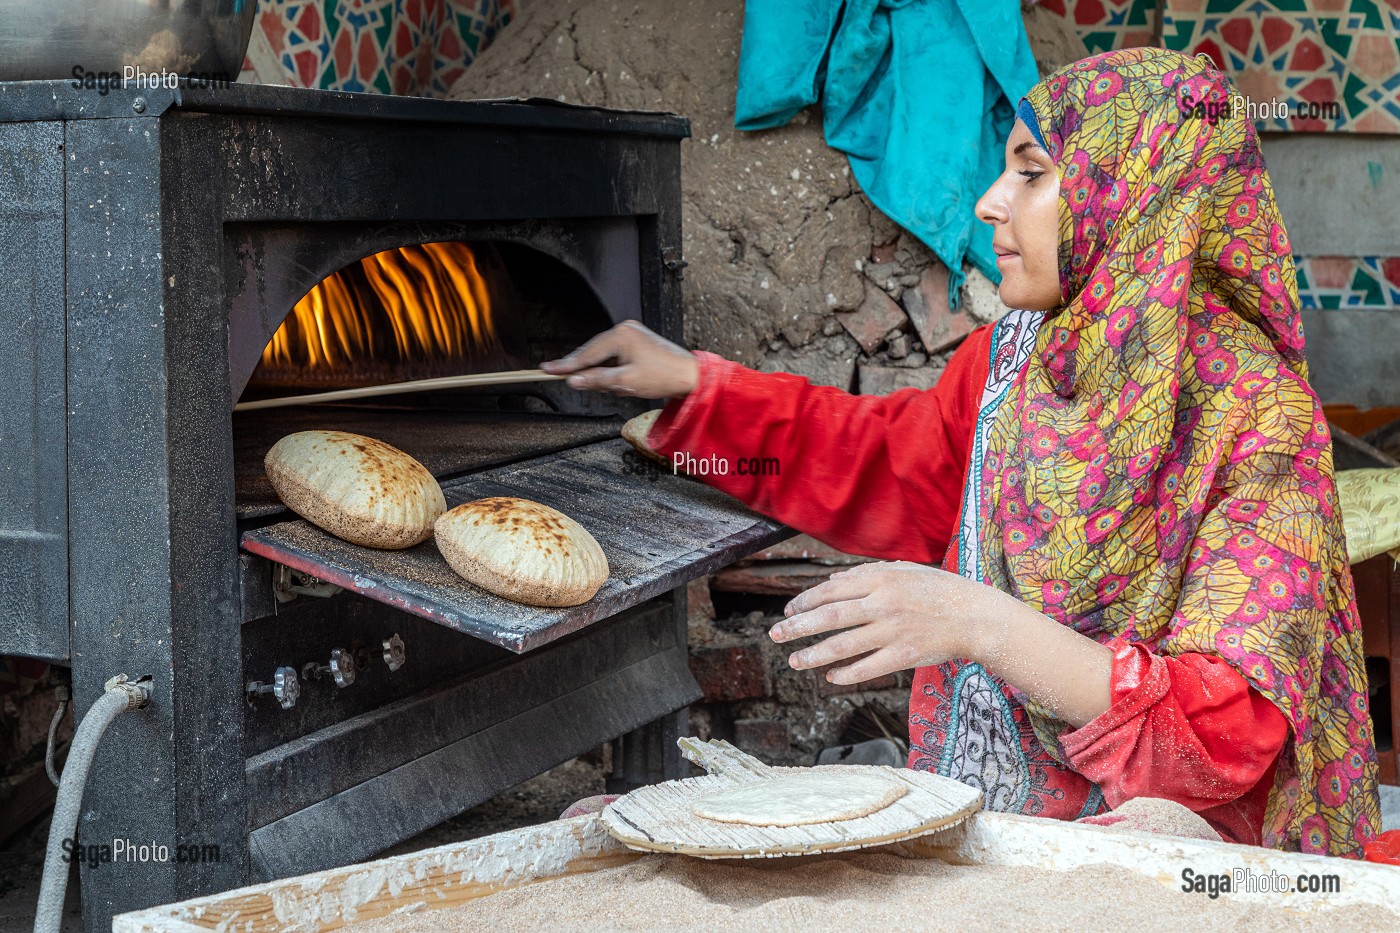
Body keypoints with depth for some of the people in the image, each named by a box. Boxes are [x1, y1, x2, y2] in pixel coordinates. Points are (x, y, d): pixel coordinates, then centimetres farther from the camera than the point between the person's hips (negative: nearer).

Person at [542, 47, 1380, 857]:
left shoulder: (1258, 419, -16)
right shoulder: (1011, 358, 3)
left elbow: (1233, 734, -22)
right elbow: (886, 464, 23)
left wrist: (985, 628, -32)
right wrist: (692, 383, 15)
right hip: (970, 812, 6)